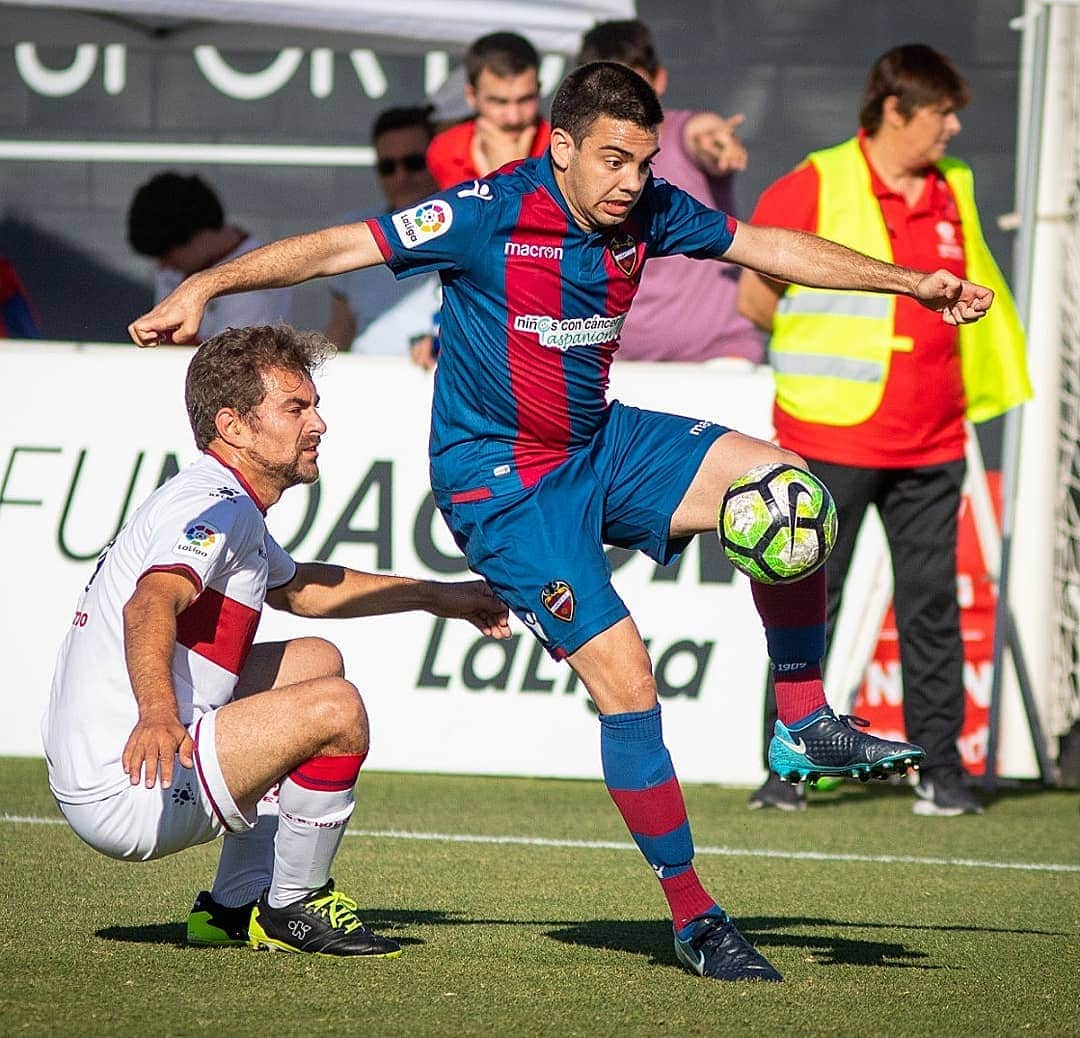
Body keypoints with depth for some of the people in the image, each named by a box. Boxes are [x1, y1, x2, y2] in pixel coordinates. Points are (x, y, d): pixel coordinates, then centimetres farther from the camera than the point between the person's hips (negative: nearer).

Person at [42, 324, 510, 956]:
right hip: (125, 788, -11)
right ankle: (294, 908, -1)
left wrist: (439, 597, 39)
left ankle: (237, 907, 19)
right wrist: (157, 711, -54)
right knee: (335, 708, -21)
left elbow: (295, 588, 39)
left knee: (317, 661, 24)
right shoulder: (213, 507, -15)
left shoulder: (228, 508, 18)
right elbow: (151, 604, -35)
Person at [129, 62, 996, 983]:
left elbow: (767, 247, 10)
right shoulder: (491, 217, -20)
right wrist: (203, 287, -26)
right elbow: (337, 248, -19)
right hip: (501, 483, -6)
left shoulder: (646, 211, -3)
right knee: (625, 678, -14)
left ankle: (806, 725, 0)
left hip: (600, 446, 7)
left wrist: (909, 282, 11)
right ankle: (693, 917, -4)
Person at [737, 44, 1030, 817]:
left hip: (930, 442, 5)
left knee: (932, 607, 5)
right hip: (830, 440, -4)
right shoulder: (816, 188, -7)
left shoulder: (954, 191, 9)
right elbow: (755, 298, -1)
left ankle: (941, 769, 10)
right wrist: (825, 356, 6)